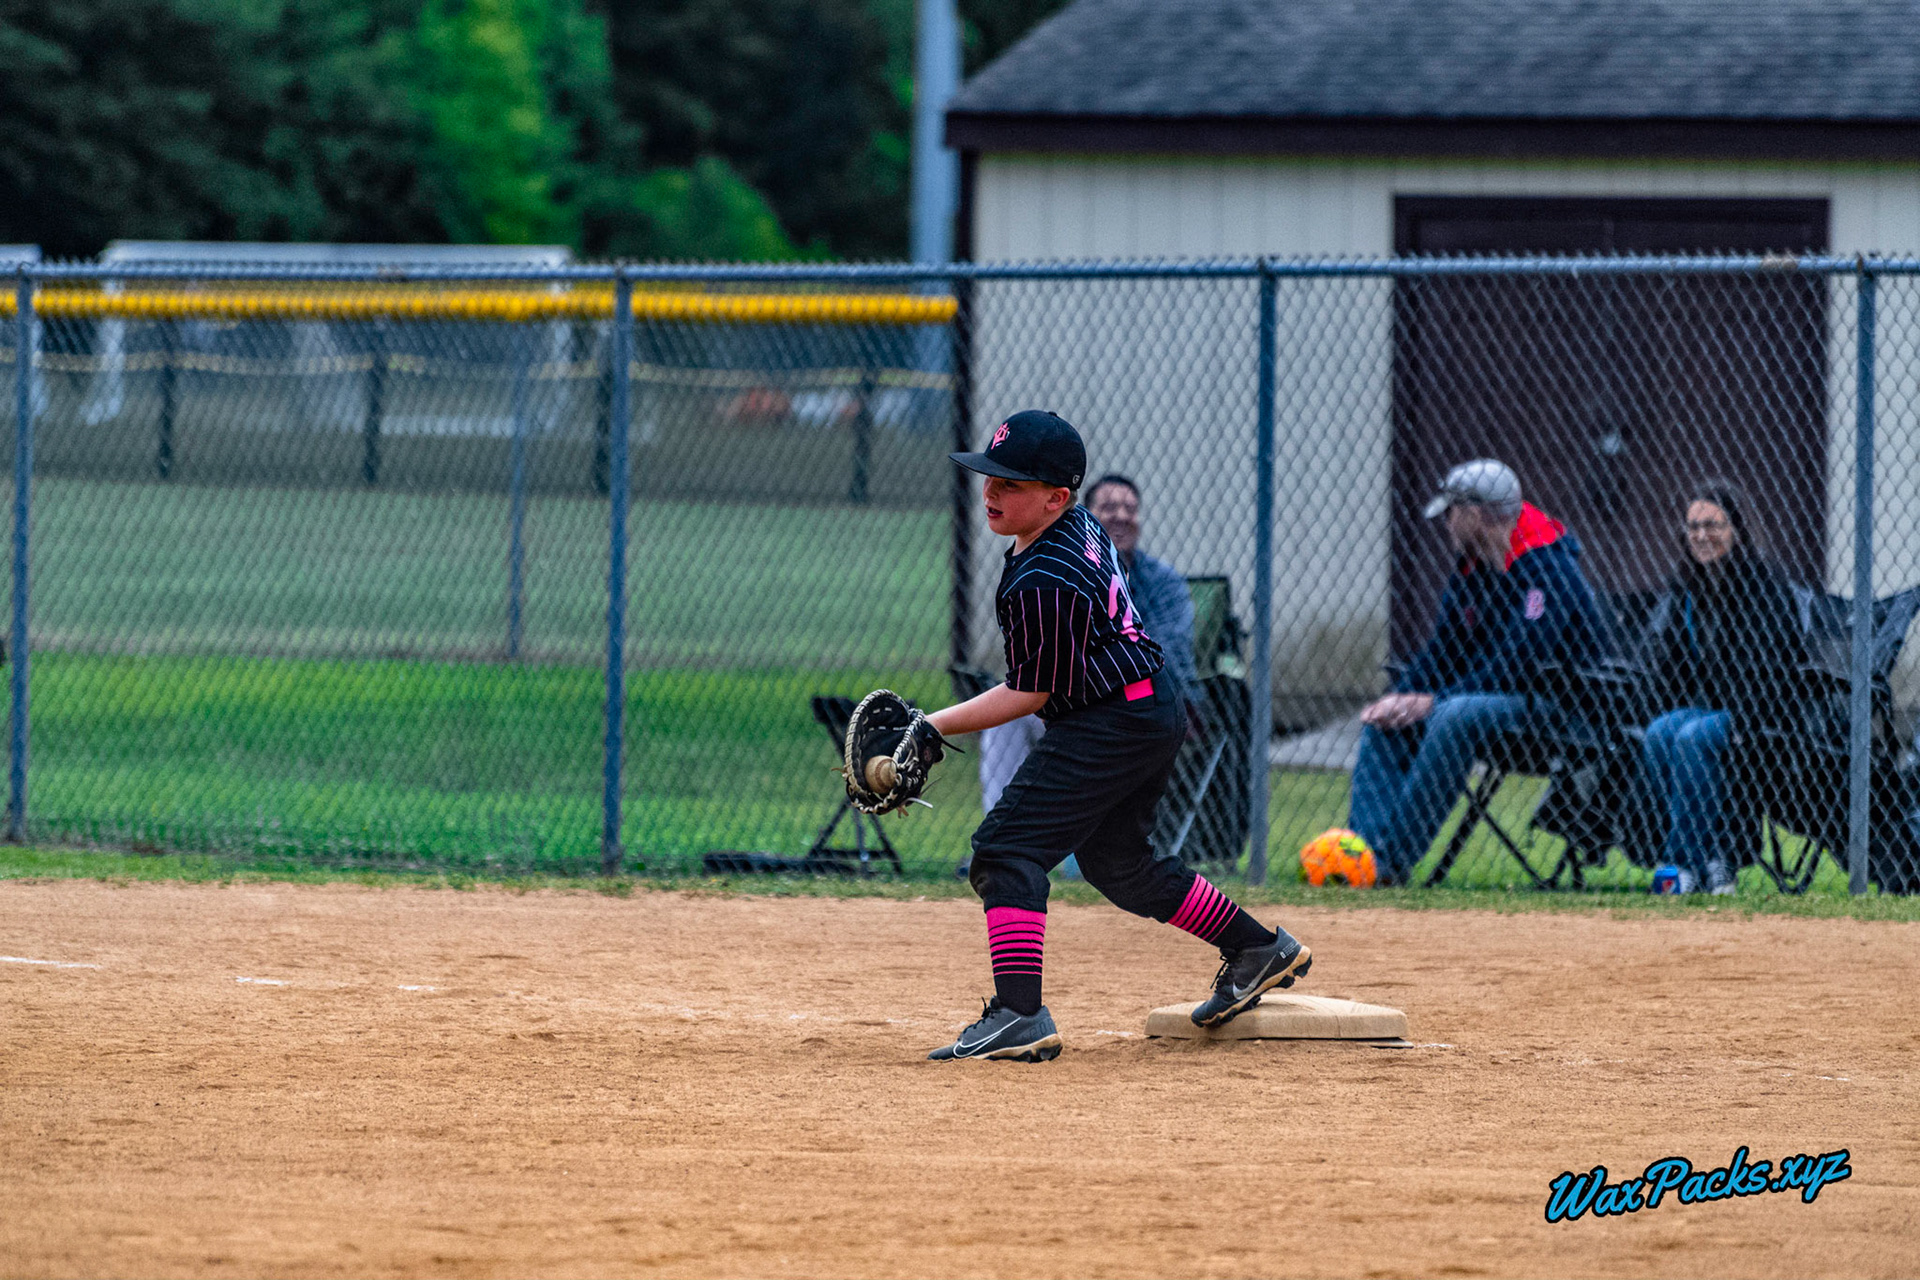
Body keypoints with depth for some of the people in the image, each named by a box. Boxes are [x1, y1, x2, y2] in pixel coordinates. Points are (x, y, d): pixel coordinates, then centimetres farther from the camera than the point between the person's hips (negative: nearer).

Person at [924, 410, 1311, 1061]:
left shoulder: (1043, 585, -24)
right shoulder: (1081, 525, 6)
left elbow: (1028, 694, -18)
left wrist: (936, 725, -16)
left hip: (1110, 726, -11)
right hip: (1156, 714, 11)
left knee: (1007, 849, -15)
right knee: (1117, 861, 26)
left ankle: (1019, 1016, -26)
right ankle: (1260, 950, 35)